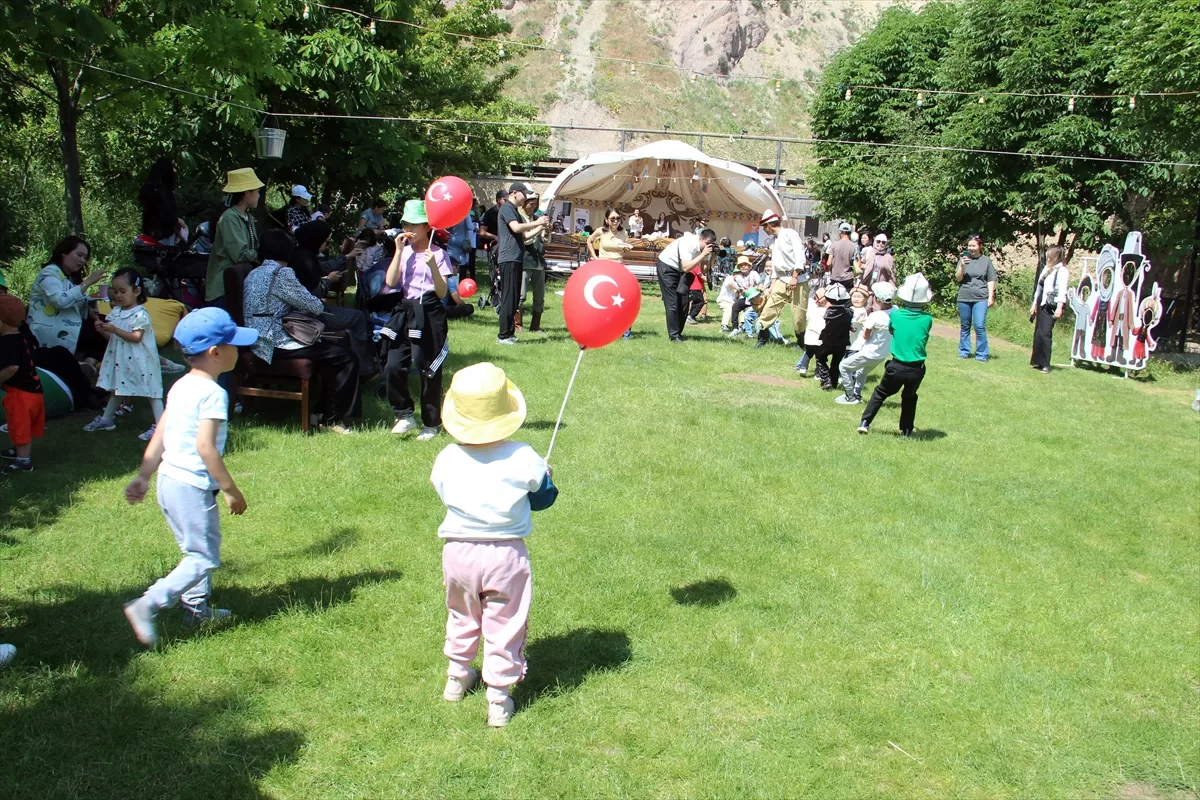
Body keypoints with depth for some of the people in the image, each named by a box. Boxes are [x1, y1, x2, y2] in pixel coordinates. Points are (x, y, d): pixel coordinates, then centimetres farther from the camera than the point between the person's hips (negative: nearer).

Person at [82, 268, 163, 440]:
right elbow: (111, 337, 13)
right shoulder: (116, 312, 9)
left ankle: (159, 425, -9)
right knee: (118, 389, 22)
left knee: (151, 390, -6)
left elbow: (136, 337, -22)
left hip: (139, 361, -8)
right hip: (120, 360, 8)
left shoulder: (140, 314, -14)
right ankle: (106, 419, 34)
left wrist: (114, 329, -25)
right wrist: (102, 330, -7)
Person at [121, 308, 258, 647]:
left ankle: (197, 607, 33)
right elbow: (205, 447, -24)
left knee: (198, 549, 23)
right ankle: (147, 606, -8)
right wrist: (231, 489, -18)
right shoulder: (213, 393, -18)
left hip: (169, 480, 10)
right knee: (204, 558, -1)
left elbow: (158, 437, 12)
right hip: (193, 486, -10)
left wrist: (143, 477, 16)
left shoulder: (180, 387, 10)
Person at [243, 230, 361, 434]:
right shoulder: (281, 273, -11)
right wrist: (318, 307, 13)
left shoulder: (254, 274, 17)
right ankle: (332, 420, 0)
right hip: (277, 344, -10)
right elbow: (314, 307, -9)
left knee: (339, 344, 17)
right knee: (346, 358, -10)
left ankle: (326, 411, 19)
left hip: (261, 343, 10)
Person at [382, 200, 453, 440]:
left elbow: (442, 293, -12)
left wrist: (433, 266, -25)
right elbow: (390, 282, -5)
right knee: (393, 367, -4)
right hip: (406, 311, 5)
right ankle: (405, 414, 13)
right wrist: (399, 251, -6)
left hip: (429, 314, -5)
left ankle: (431, 423, 16)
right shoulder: (405, 251, 9)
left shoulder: (437, 253, -6)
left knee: (429, 370, 3)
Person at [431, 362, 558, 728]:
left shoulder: (447, 459, -10)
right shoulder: (523, 458, -15)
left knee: (461, 618, 26)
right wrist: (546, 475, 21)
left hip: (458, 553, 3)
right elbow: (544, 497, 0)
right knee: (504, 626, 10)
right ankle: (498, 699, 14)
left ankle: (456, 677, 42)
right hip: (506, 554, -3)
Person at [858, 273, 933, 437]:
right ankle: (906, 430, 28)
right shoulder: (927, 319, -9)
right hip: (917, 369, 1)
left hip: (896, 367, -1)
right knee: (909, 397, 25)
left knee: (880, 393, 20)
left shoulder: (895, 314, -9)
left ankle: (865, 423, 14)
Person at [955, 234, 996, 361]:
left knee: (979, 326, -10)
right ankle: (964, 352, 19)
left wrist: (991, 296, -1)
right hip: (964, 298, 2)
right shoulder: (963, 259, 7)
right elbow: (958, 278, 2)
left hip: (981, 298, -2)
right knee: (964, 326, 10)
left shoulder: (986, 261, 4)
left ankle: (981, 354, -4)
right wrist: (961, 266, -14)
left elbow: (991, 280, 6)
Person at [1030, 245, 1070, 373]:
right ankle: (1038, 362, 16)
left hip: (1051, 307, -8)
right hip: (1042, 305, 8)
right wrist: (1035, 304, 22)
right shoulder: (1047, 269, 16)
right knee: (1038, 333, 9)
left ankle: (1045, 365, -10)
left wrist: (1059, 307, -23)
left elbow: (1062, 290, -16)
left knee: (1045, 333, -13)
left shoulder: (1062, 271, -8)